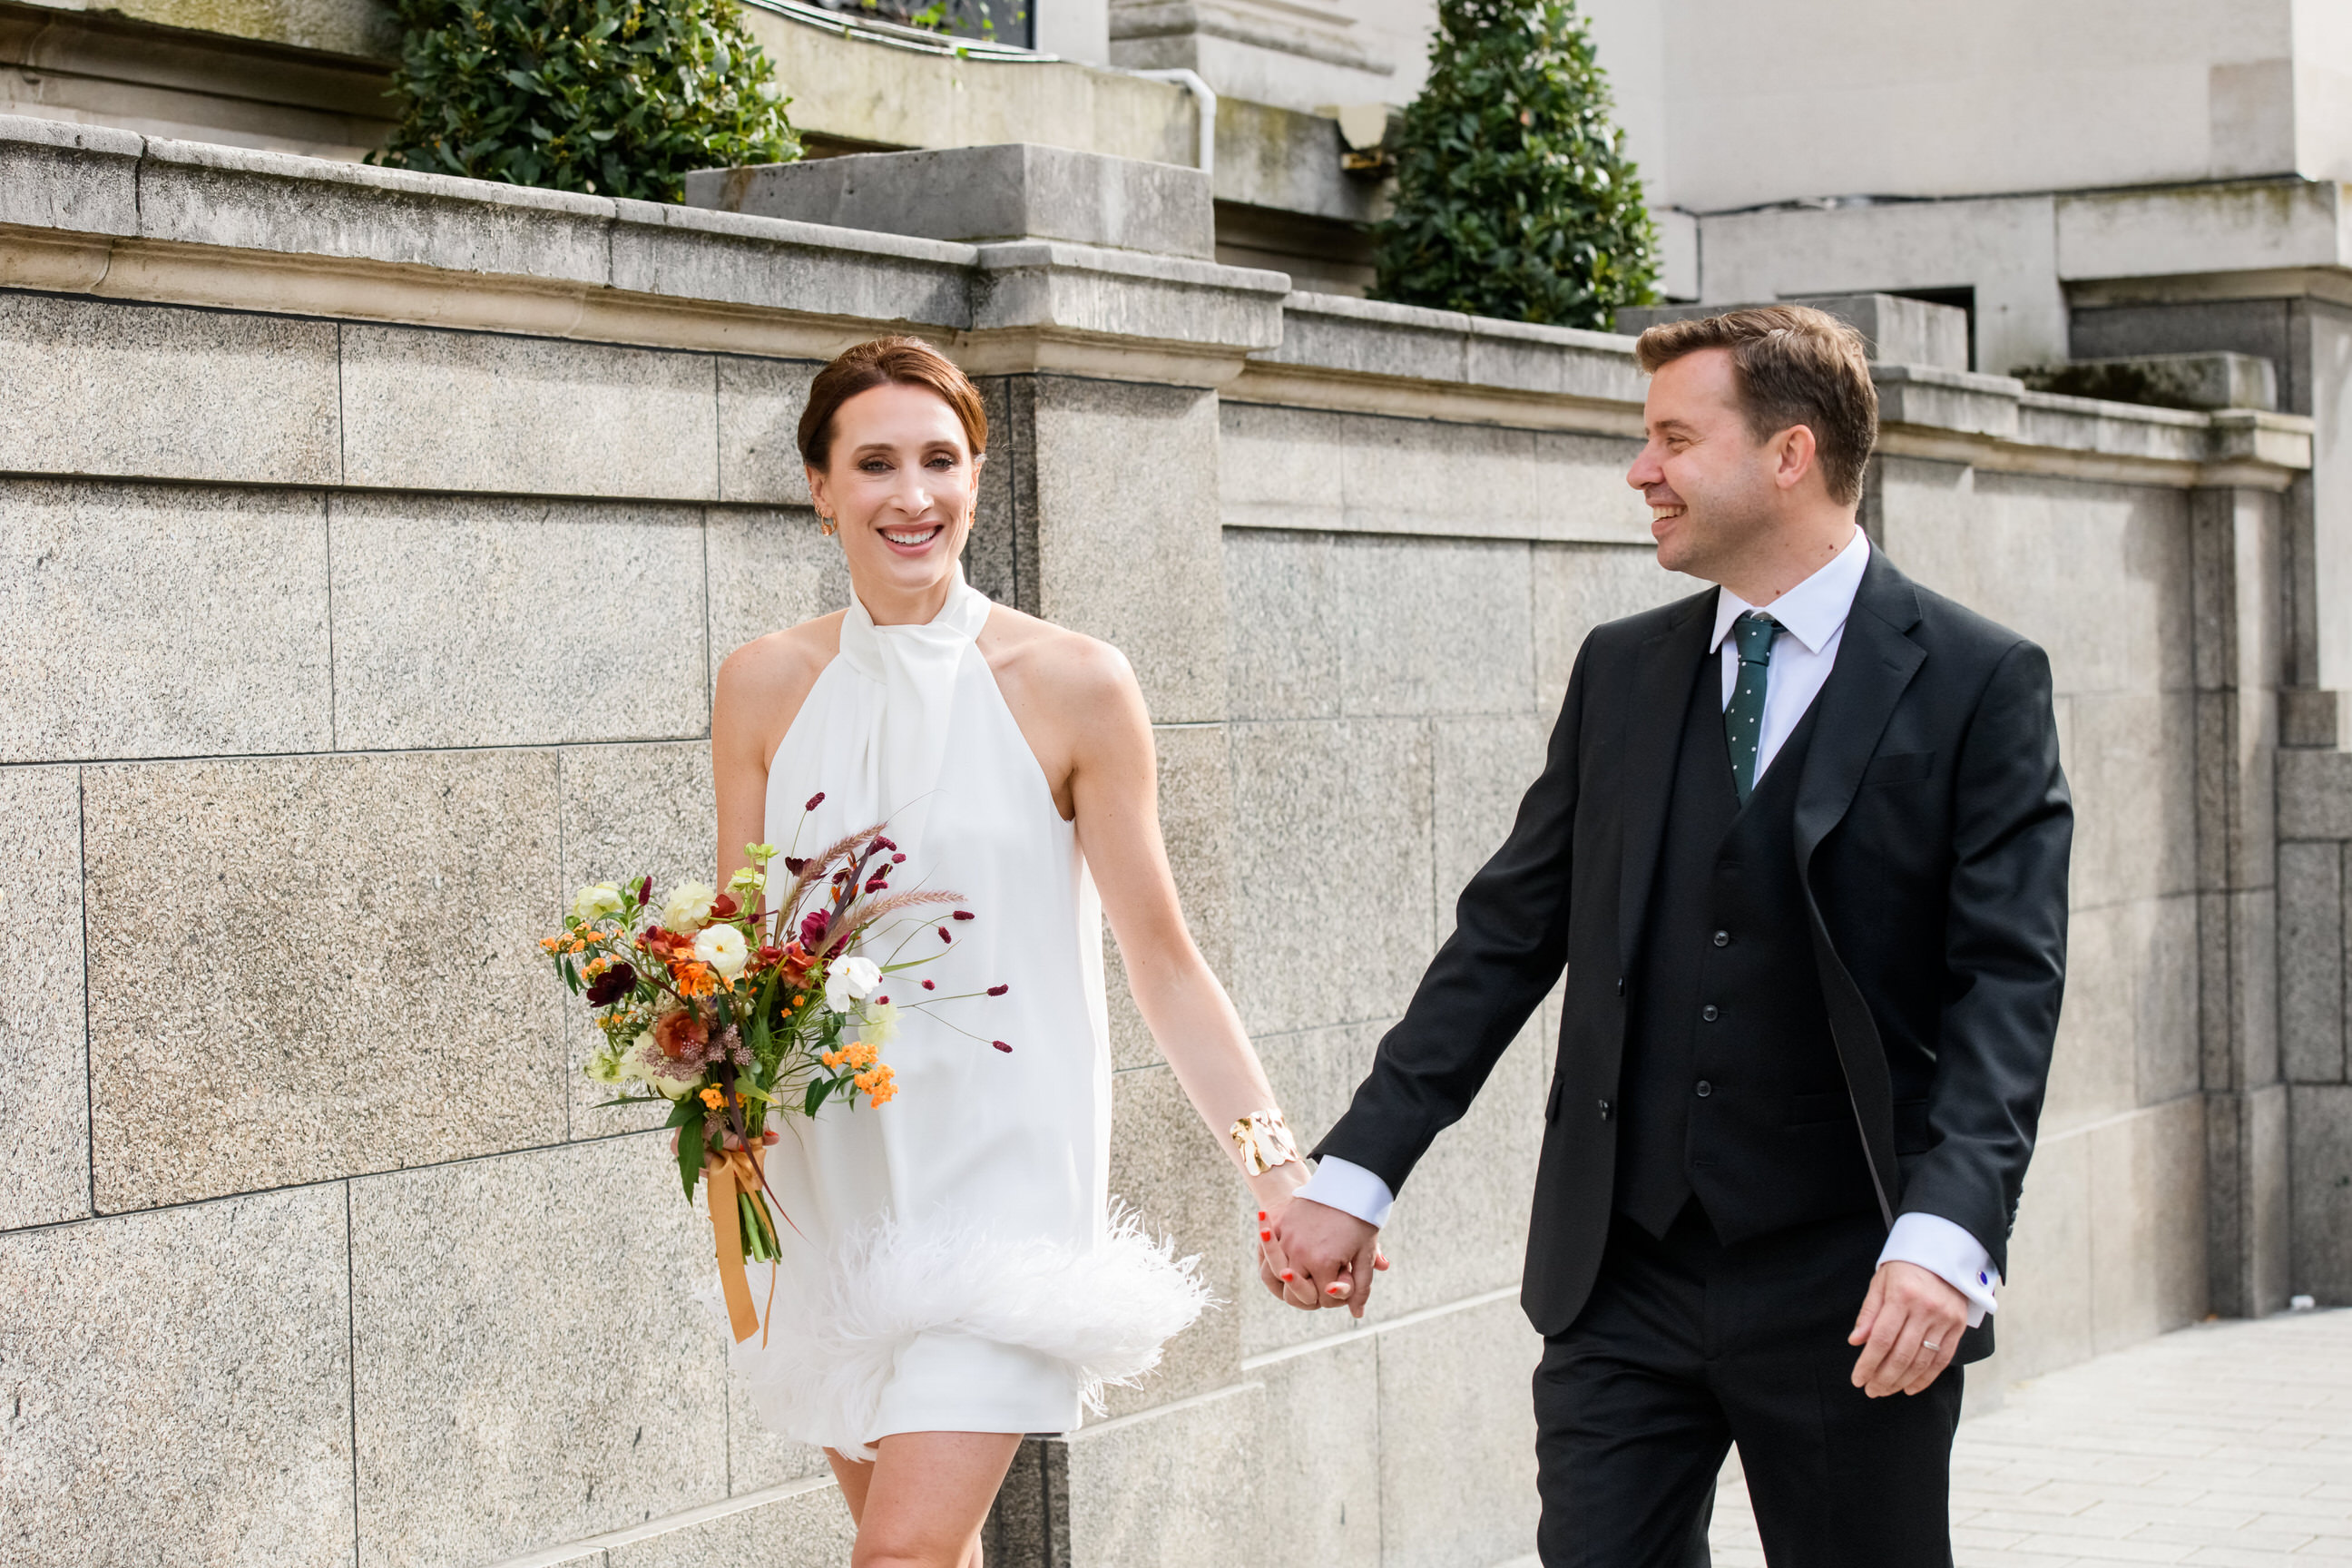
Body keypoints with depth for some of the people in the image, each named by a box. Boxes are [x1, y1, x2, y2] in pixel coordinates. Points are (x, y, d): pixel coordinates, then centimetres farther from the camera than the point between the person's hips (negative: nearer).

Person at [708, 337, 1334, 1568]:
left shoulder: (1072, 686, -6)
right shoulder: (765, 687, 3)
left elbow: (1160, 958, -3)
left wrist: (1279, 1174, -9)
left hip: (998, 1176, -3)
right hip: (830, 1178, 4)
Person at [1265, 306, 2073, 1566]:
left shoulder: (1979, 685, -4)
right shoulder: (1620, 672, 10)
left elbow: (2006, 985, -12)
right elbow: (1505, 936, 11)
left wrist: (1944, 1235, -26)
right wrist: (1356, 1175, 5)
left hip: (1847, 1287, -3)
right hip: (1619, 1274, 4)